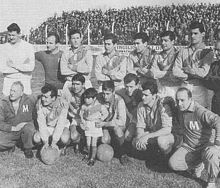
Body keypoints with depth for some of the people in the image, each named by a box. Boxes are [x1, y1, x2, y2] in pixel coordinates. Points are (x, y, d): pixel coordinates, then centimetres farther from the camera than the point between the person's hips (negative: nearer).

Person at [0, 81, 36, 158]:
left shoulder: (29, 101, -8)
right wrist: (13, 128, -21)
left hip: (25, 128, -1)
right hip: (8, 132, 1)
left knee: (29, 129, -35)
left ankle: (28, 149, -4)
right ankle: (12, 144, 13)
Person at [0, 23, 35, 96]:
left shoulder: (28, 47, -3)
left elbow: (31, 67, -13)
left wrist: (14, 65, -13)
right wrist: (22, 67, -11)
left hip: (24, 81, -1)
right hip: (8, 81, 2)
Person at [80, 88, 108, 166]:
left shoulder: (99, 106, -13)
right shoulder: (83, 106, -2)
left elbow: (106, 113, 1)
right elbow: (81, 113, 16)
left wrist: (100, 119, -5)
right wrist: (83, 121, 5)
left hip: (95, 126, -4)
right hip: (87, 126, 4)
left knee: (93, 143, -1)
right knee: (88, 143, 9)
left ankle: (92, 158, 9)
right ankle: (89, 155, 31)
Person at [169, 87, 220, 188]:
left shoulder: (200, 111, -24)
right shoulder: (179, 110, 0)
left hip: (204, 145, -6)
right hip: (188, 146, 6)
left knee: (211, 154, -40)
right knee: (173, 163, -14)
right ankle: (198, 165, 12)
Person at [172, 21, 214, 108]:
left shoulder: (207, 52, 3)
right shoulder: (183, 51, 10)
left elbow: (203, 73, -10)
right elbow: (175, 71, 0)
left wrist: (186, 69, -1)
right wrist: (194, 75, -6)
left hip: (200, 91, -2)